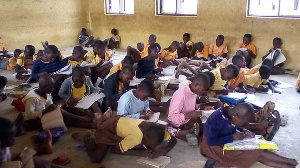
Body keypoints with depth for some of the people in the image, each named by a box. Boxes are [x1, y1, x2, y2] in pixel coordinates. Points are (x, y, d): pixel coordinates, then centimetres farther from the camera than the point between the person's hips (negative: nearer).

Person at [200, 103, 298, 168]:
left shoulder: (230, 112, -8)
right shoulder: (216, 119, -31)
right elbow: (210, 142, -27)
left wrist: (244, 132, -9)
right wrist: (232, 138, -25)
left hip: (227, 142, 9)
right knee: (254, 152, -13)